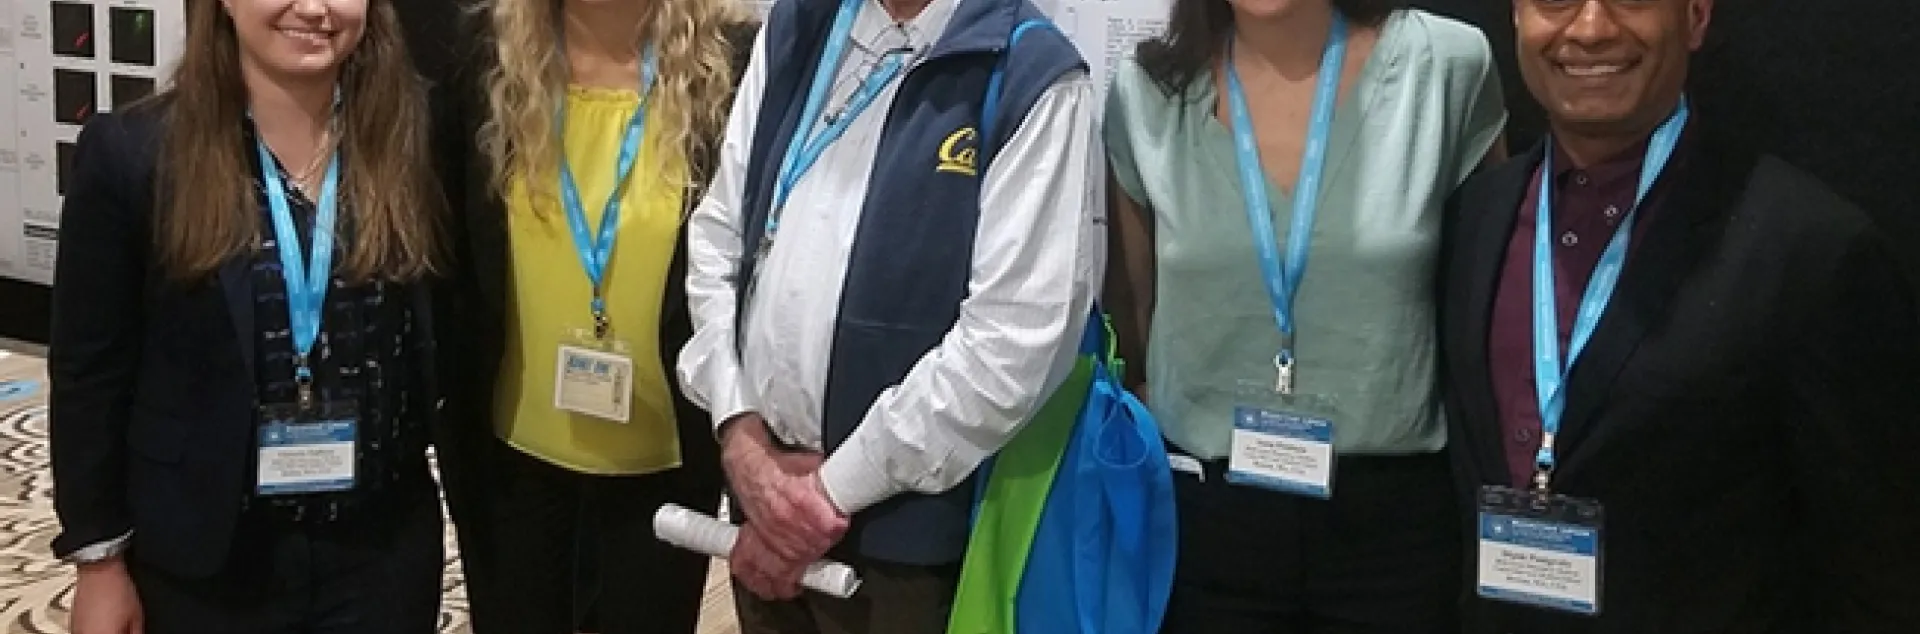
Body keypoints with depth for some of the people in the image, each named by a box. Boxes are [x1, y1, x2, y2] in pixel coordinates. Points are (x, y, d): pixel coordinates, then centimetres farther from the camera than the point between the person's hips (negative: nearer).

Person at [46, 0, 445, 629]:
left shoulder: (413, 139, -4)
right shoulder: (132, 151, -8)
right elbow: (89, 369, -3)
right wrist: (99, 556, -3)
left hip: (384, 548, 1)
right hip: (204, 554, -1)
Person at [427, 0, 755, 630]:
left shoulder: (733, 65, -13)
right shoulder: (487, 56, -7)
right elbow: (448, 256, 1)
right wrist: (454, 418, 0)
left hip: (665, 460, -1)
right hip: (514, 450, 2)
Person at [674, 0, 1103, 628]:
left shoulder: (1035, 76, -12)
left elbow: (1015, 341, -18)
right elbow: (717, 235, 7)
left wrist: (834, 488, -13)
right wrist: (740, 432, -6)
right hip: (762, 487, 5)